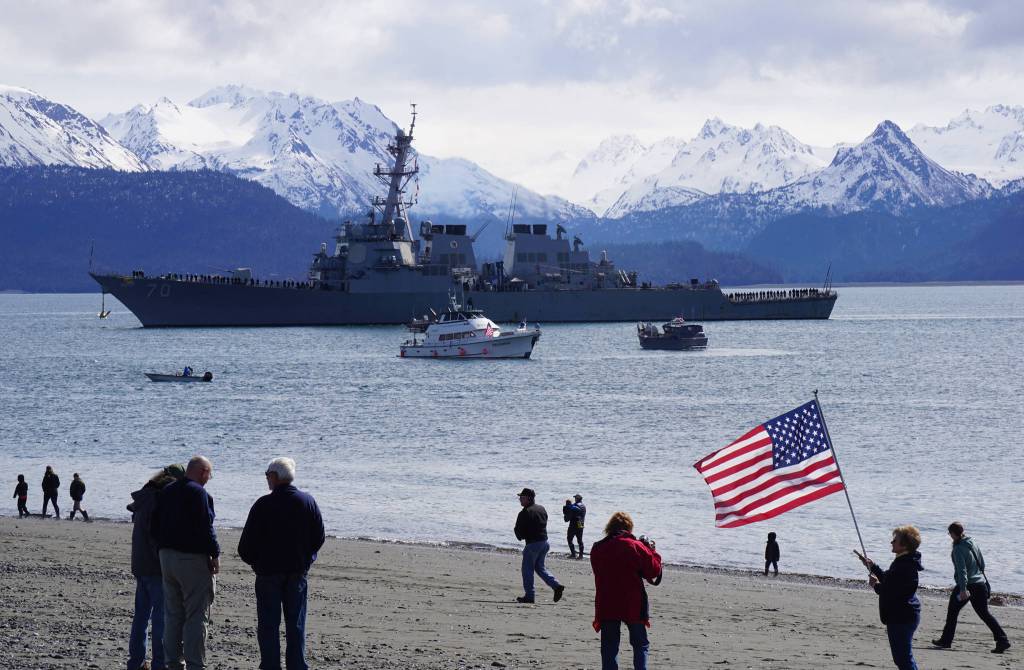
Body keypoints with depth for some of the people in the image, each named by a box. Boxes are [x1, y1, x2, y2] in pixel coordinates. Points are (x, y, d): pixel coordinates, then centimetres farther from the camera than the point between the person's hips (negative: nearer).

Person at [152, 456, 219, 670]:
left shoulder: (166, 492, 11)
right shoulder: (199, 493, -14)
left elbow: (155, 526, 13)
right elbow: (206, 528, -17)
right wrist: (215, 554, -9)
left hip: (167, 556, 8)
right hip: (193, 559, -8)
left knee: (172, 614, 13)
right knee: (197, 616, -3)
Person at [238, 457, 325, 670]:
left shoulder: (264, 505, -13)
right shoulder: (308, 501, -1)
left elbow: (247, 542, -9)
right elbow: (319, 538, 5)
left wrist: (255, 562, 9)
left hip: (269, 572, -3)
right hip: (298, 572, 3)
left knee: (268, 625, 4)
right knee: (296, 625, 10)